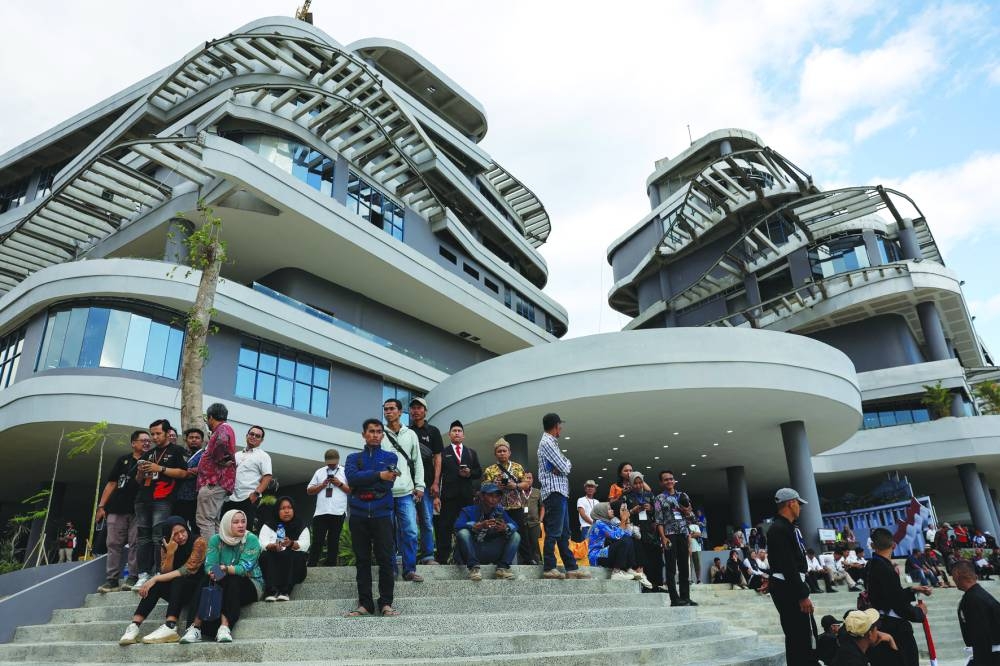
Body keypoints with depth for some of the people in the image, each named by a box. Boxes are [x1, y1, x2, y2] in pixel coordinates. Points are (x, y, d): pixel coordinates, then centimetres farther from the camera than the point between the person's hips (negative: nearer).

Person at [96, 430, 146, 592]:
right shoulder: (123, 460, 12)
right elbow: (111, 483, 11)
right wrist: (101, 505, 6)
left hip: (138, 510, -2)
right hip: (117, 508, 2)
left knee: (135, 544, -3)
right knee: (114, 544, 1)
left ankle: (133, 577, 0)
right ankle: (112, 580, 6)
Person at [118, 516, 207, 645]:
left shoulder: (199, 542, -13)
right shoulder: (167, 547, 4)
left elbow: (188, 569, -21)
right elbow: (165, 573, -7)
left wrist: (155, 579, -24)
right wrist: (170, 553, -21)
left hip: (197, 588, -5)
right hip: (177, 590, 5)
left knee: (178, 580, -33)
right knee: (156, 585, -22)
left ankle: (170, 627, -45)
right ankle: (134, 626, -30)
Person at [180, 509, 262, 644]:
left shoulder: (251, 539, -10)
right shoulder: (216, 540, 0)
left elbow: (244, 567, -21)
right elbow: (209, 565, -10)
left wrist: (225, 569, -39)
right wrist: (212, 573, -34)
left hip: (250, 584, -3)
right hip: (224, 585, 3)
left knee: (233, 581, -34)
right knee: (208, 583, -28)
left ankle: (224, 627, -41)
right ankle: (196, 627, -31)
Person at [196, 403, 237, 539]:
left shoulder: (223, 428, -7)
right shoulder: (224, 429, 25)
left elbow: (222, 442, -31)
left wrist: (220, 461, -17)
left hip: (214, 483, -10)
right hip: (217, 483, 10)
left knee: (204, 520, -12)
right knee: (213, 521, 11)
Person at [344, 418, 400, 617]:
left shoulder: (390, 457, 12)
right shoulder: (354, 458, 15)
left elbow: (387, 483, -4)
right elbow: (352, 478, -7)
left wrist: (364, 479, -10)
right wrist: (379, 475, -16)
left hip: (382, 514, -1)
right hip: (358, 515, 2)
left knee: (385, 560, -5)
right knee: (362, 560, 4)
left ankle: (386, 603, 1)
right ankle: (365, 603, 9)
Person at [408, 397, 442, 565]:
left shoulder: (433, 431, 10)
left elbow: (437, 458, 6)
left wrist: (435, 482, -4)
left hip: (426, 483, -1)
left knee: (427, 521, -2)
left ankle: (427, 556, 4)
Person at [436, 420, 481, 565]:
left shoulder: (471, 453, 19)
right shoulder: (443, 453, 7)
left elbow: (479, 473, 15)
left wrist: (470, 473, -7)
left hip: (466, 495, 3)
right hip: (449, 496, -3)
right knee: (445, 527, -3)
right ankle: (443, 558, 1)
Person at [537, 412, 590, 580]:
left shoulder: (551, 442, 21)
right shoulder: (547, 442, -10)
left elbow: (565, 466, 16)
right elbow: (564, 468, -14)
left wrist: (564, 466, -7)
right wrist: (567, 464, 8)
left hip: (560, 492, 10)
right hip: (554, 491, -10)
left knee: (564, 533, 10)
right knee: (554, 532, -9)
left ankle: (571, 568, 13)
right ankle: (549, 568, -6)